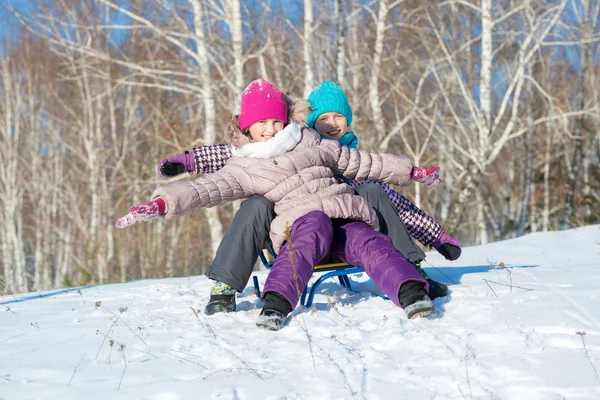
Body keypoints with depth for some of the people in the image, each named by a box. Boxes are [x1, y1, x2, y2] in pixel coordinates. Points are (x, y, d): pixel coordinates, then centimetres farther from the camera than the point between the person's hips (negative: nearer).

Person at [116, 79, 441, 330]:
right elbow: (206, 188, 1)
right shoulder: (243, 169, 15)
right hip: (302, 221, -3)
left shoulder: (312, 144, 26)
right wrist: (162, 203, -16)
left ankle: (411, 293, -53)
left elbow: (361, 162, 31)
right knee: (314, 230, -39)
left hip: (346, 216, 3)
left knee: (369, 244, -30)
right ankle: (276, 304, -56)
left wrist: (410, 172, 34)